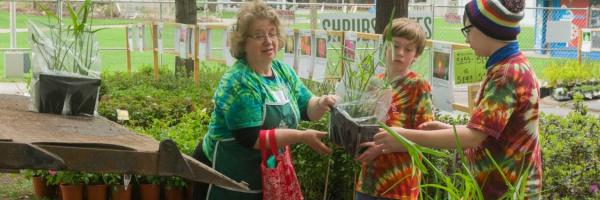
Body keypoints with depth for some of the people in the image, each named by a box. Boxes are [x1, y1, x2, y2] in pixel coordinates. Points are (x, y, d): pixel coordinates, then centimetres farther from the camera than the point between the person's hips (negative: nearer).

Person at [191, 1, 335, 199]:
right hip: (227, 178, -7)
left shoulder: (283, 71, 3)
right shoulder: (237, 82, -21)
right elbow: (251, 138, -26)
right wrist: (302, 136, -27)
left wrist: (322, 104, -13)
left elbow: (306, 108, 9)